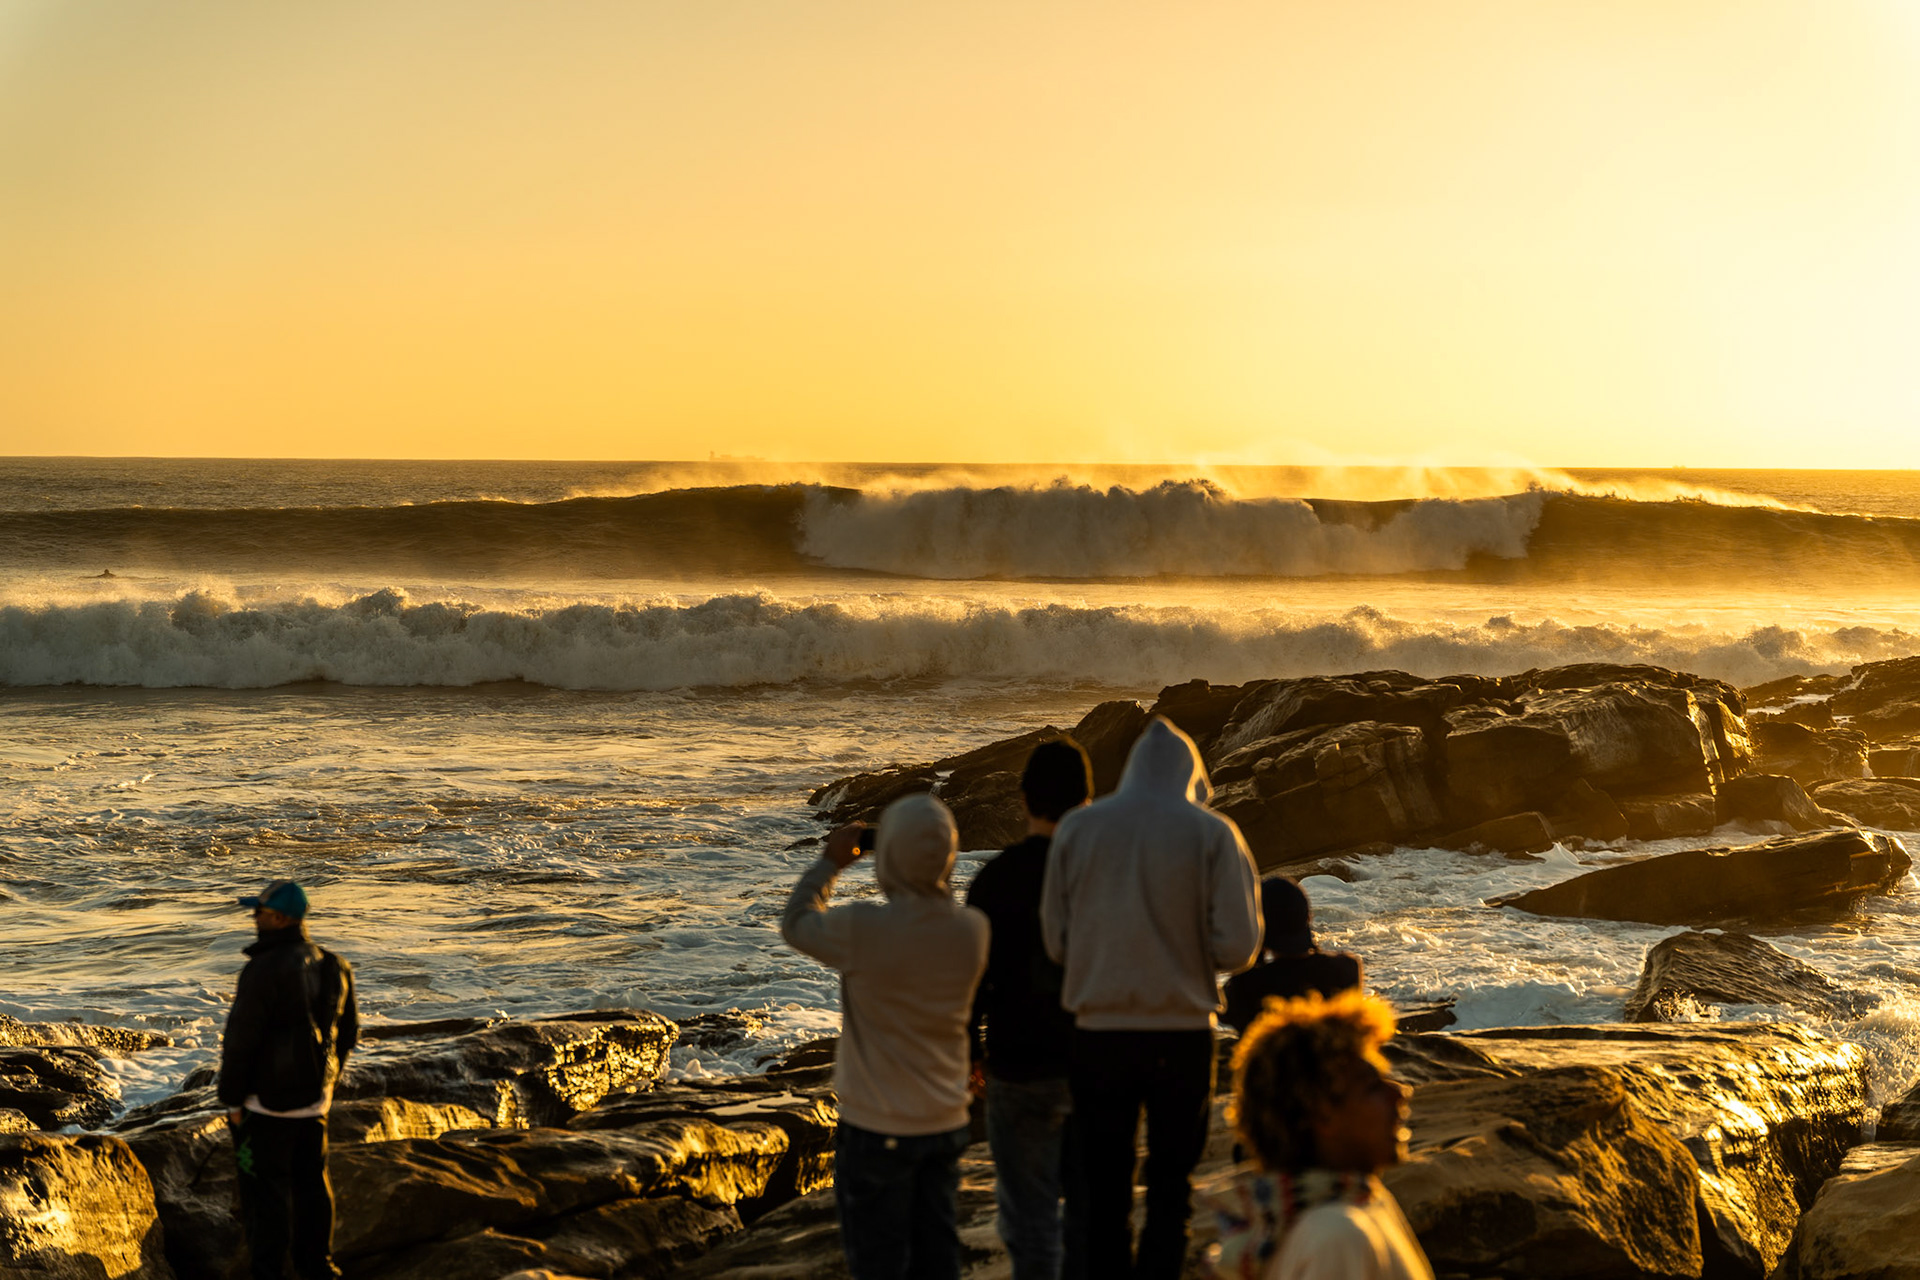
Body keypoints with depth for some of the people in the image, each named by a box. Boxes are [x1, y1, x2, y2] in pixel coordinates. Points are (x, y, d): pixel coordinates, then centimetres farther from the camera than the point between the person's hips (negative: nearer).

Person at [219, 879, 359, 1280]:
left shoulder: (263, 970, -20)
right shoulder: (331, 967, 4)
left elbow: (241, 1039, -17)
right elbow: (348, 1032, 13)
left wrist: (232, 1099, -8)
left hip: (268, 1101, -7)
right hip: (314, 1098, 7)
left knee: (267, 1190, 1)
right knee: (312, 1183, 16)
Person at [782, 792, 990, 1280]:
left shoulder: (861, 927, -23)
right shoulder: (972, 930, -9)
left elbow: (796, 925, -3)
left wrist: (830, 863, 8)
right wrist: (934, 875, 11)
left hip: (876, 1129, -4)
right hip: (945, 1124, 5)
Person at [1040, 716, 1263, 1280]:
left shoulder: (1077, 828, 0)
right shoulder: (1212, 834, -5)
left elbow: (1055, 941, 3)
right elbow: (1237, 947, -8)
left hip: (1100, 1034, 1)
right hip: (1182, 1036, -1)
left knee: (1101, 1192, 12)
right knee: (1170, 1189, 10)